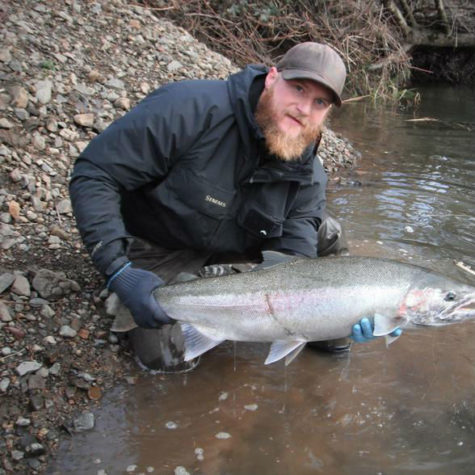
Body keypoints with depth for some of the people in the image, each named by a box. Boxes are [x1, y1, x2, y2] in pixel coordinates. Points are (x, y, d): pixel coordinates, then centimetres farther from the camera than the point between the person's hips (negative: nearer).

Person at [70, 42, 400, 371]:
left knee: (327, 235, -5)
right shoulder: (192, 108, -30)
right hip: (158, 251, -4)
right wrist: (119, 270, -37)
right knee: (170, 358, -19)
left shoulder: (308, 175, -13)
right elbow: (94, 175, -28)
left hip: (233, 251, 5)